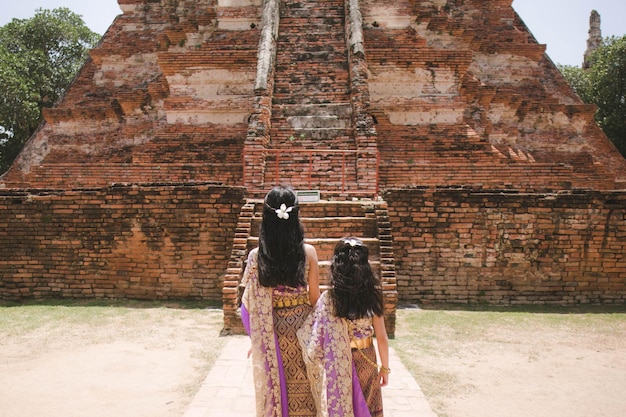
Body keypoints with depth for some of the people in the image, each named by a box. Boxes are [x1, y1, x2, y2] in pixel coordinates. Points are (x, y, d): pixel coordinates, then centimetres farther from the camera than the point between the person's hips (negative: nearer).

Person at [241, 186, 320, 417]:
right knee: (302, 385, 17)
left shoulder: (257, 255, -12)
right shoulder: (308, 252, -13)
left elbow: (251, 302, -8)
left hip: (271, 331, 0)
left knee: (273, 385, 17)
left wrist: (256, 338, 6)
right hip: (301, 326, 0)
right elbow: (314, 297, -6)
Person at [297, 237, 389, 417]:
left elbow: (306, 331, -15)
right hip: (366, 361, 1)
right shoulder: (372, 295, -14)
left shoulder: (329, 298, -18)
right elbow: (382, 338, -8)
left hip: (338, 364, -1)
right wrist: (385, 367, 5)